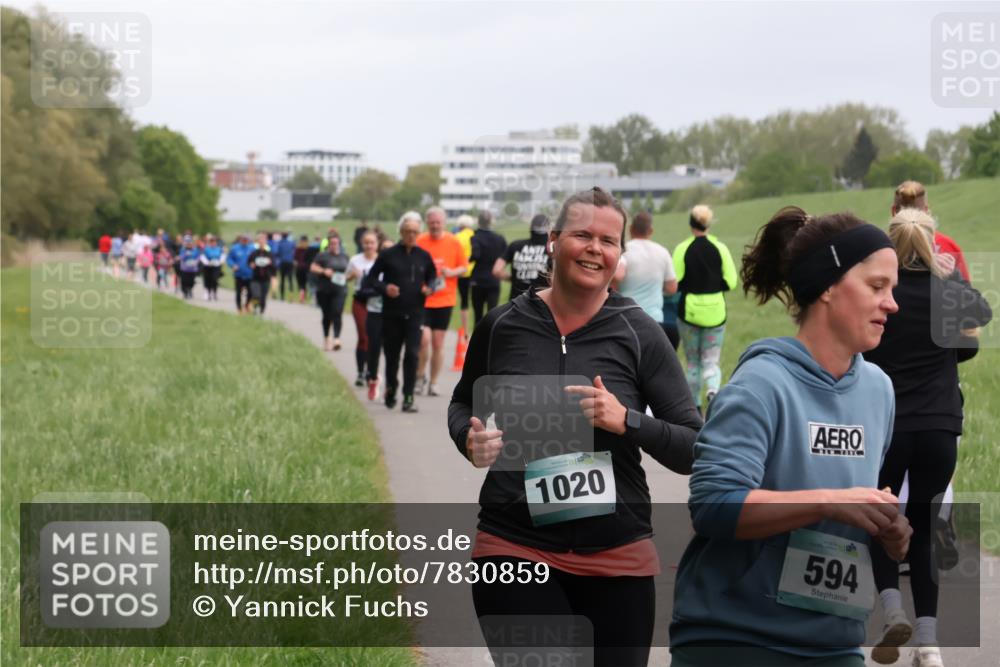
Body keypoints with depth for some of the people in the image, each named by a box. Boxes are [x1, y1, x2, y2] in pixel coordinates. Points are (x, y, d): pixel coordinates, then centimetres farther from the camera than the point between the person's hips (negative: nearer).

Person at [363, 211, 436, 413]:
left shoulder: (424, 256, 6)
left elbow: (432, 277, 18)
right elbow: (371, 279, 3)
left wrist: (430, 288, -4)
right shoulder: (388, 255, -1)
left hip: (415, 314, 0)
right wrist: (384, 288, -15)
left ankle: (408, 398, -7)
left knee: (412, 354, -11)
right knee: (392, 355, 9)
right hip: (391, 313, 0)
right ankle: (390, 391, 32)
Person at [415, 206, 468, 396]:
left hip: (445, 300, 1)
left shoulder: (454, 243, 1)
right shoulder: (419, 242, -2)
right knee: (424, 338, -14)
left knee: (438, 342, 5)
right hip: (422, 299, -1)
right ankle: (420, 376, 9)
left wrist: (452, 272, -13)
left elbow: (464, 268, 7)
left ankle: (434, 383, 16)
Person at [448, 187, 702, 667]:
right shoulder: (503, 326, 0)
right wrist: (469, 439, -4)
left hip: (617, 558, 0)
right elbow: (463, 405, 18)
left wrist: (627, 421, -19)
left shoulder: (639, 335, -3)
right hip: (514, 548, 0)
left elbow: (696, 450, -3)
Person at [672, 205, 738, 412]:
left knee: (693, 362, 14)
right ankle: (713, 389, -21)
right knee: (711, 361, 9)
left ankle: (695, 408, 20)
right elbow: (731, 282, -5)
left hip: (689, 311, -1)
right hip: (715, 312, 1)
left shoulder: (682, 249, -8)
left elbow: (674, 283, -11)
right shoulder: (720, 248, -4)